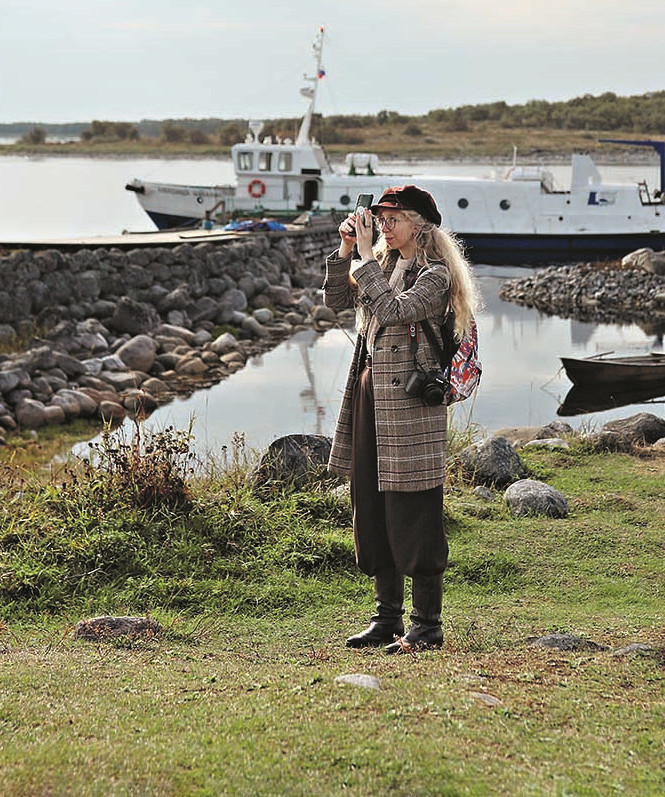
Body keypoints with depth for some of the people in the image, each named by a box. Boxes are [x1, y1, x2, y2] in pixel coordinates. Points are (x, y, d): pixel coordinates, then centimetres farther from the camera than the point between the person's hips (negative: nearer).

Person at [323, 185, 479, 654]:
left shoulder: (435, 275, -9)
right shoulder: (383, 264, 13)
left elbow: (392, 310, -22)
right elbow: (336, 301, 14)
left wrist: (366, 256, -16)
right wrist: (345, 251, 3)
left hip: (411, 403, -8)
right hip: (369, 392, 8)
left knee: (413, 515, -4)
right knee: (372, 511, 11)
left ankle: (428, 626, 5)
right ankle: (388, 618, 22)